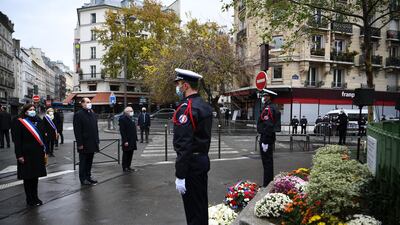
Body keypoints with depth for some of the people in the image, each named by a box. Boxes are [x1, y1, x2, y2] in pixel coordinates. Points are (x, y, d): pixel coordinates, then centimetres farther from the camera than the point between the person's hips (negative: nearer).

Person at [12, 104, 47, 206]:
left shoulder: (38, 121, 10)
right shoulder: (19, 122, -6)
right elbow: (17, 140, -9)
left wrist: (44, 151, 9)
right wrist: (19, 155, -13)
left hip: (38, 153, 5)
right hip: (26, 154, -5)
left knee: (35, 176, 13)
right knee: (27, 177, 5)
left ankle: (35, 197, 26)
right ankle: (30, 199, 17)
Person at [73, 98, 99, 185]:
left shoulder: (92, 113, 12)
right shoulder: (78, 115, -9)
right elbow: (77, 131, -13)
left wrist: (97, 140, 11)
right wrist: (80, 143, -16)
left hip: (92, 143, 7)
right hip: (84, 144, -6)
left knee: (89, 161, 15)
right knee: (83, 162, 5)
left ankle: (88, 176, 27)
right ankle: (83, 179, 14)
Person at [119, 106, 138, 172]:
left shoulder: (131, 118, 15)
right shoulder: (122, 119, -11)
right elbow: (122, 131, -16)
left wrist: (135, 138, 13)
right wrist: (125, 141, -21)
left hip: (132, 140, 8)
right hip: (127, 141, -8)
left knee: (130, 154, 12)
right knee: (126, 154, 1)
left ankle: (128, 166, 23)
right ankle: (124, 168, 10)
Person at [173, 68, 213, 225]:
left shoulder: (186, 108, -20)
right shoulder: (205, 106, 9)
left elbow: (184, 144, -25)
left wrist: (180, 175, -23)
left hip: (191, 163, -9)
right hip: (203, 159, 9)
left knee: (192, 207, 4)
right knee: (201, 203, 20)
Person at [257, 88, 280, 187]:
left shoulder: (267, 109, -18)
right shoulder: (273, 108, 14)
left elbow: (268, 126, -24)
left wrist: (265, 141, -23)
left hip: (266, 137, -11)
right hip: (270, 137, 11)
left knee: (267, 161, -3)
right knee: (269, 161, 18)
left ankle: (266, 185, 5)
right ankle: (270, 182, 30)